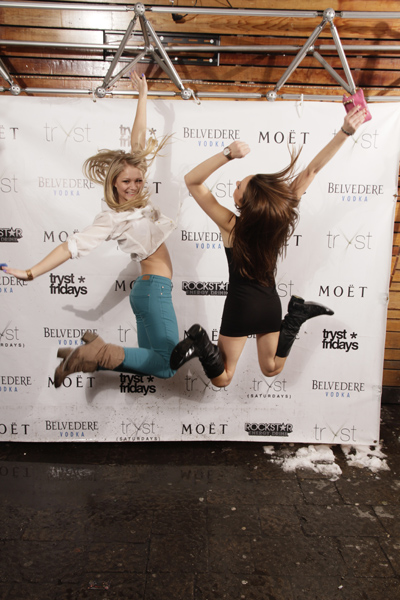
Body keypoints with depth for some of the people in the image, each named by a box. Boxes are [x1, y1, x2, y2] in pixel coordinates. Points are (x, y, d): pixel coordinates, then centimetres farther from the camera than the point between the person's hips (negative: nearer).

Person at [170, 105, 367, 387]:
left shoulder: (231, 226, -22)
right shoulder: (283, 214, -14)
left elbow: (192, 180, -20)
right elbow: (312, 169, -8)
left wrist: (227, 155, -33)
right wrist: (345, 131, -8)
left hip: (240, 307, -4)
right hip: (271, 304, 4)